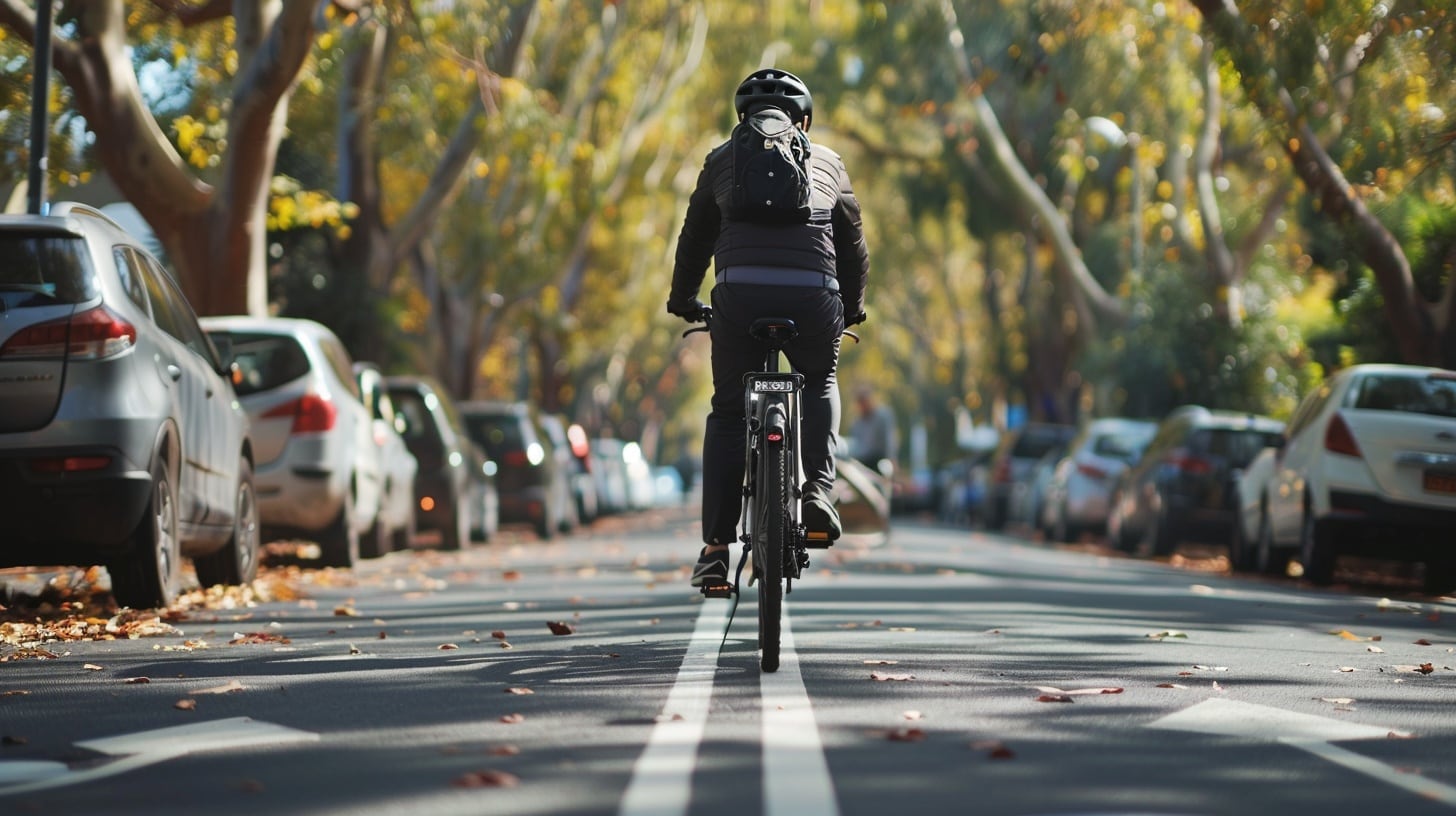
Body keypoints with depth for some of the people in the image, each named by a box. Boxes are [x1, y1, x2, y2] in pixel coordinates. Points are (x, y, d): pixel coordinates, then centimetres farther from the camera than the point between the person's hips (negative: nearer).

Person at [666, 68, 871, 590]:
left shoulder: (723, 158, 21)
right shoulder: (827, 162, 23)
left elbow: (695, 236, 27)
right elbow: (853, 242, 29)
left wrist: (683, 300, 42)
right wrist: (853, 306, 44)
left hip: (739, 294, 0)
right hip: (814, 296, 1)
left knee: (728, 414, 14)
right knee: (820, 384, 29)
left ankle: (716, 548, 6)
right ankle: (818, 487, 7)